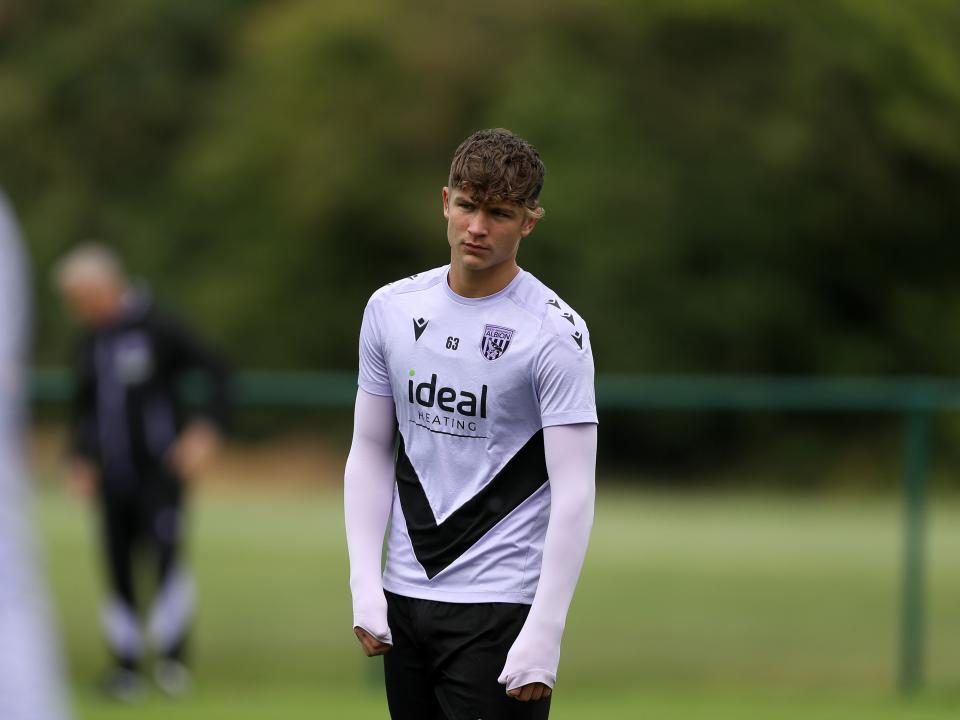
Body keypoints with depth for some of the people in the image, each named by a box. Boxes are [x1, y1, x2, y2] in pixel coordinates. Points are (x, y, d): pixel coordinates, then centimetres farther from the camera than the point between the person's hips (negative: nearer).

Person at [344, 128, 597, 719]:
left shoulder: (555, 332, -10)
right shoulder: (391, 310, 6)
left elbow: (574, 492, -13)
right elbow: (370, 453, 12)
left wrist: (544, 634, -20)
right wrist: (366, 587, 1)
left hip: (501, 605, -5)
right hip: (406, 598, 5)